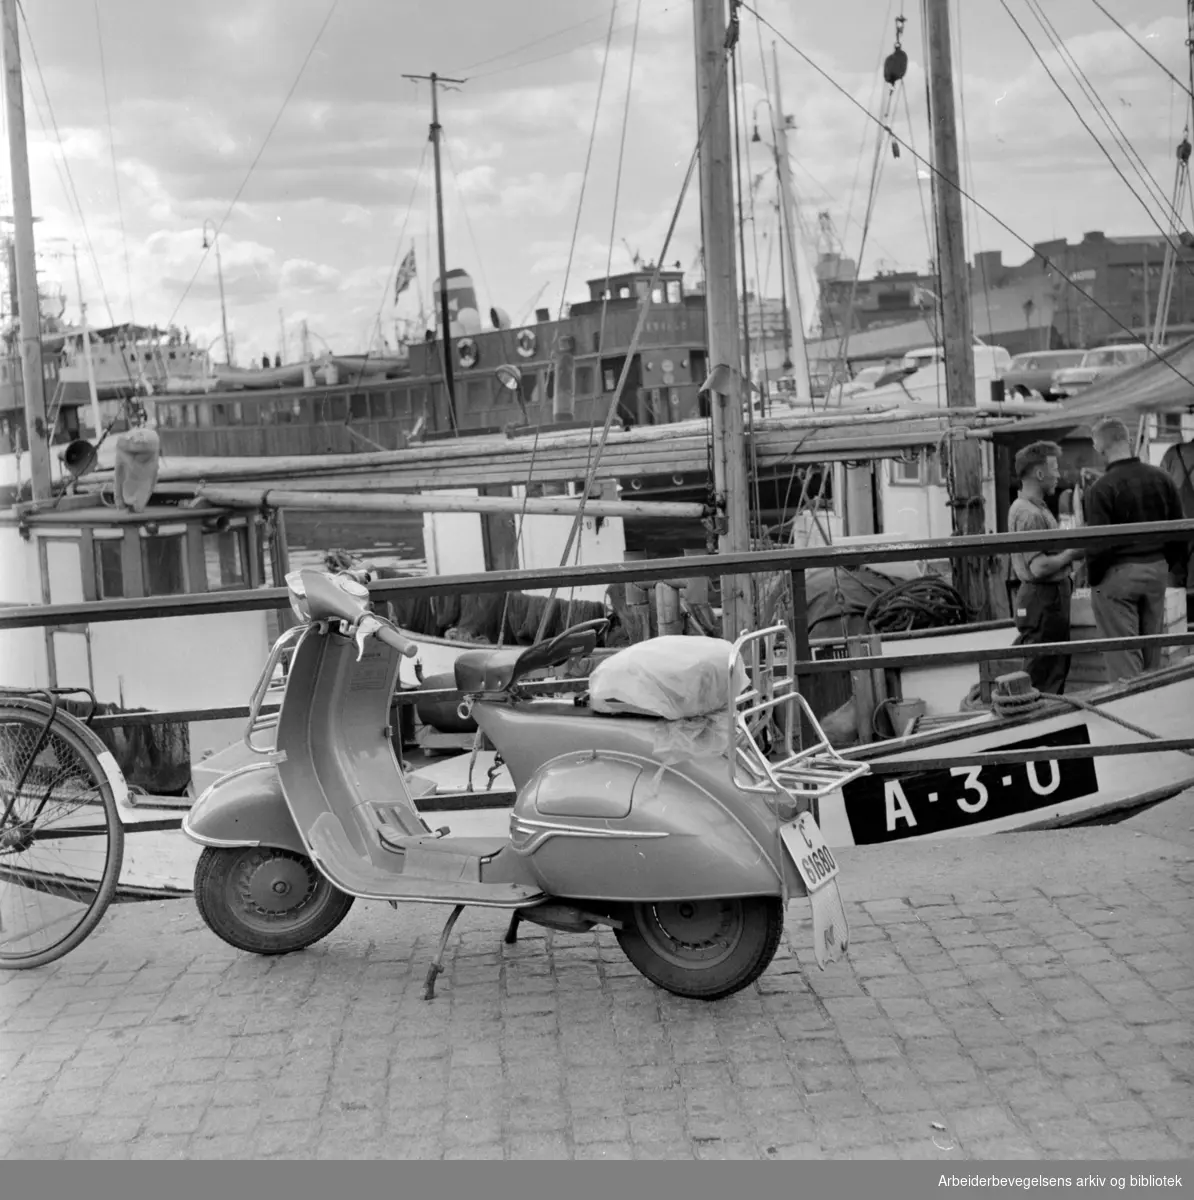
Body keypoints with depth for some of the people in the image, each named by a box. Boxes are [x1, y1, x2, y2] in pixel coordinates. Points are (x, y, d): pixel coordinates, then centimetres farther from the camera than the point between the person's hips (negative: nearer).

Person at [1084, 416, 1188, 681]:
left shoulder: (1101, 488, -16)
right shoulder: (1160, 477, 2)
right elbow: (1178, 527, 7)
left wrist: (1094, 578, -4)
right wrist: (1177, 564, 17)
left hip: (1117, 575, -6)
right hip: (1157, 570, 6)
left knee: (1122, 656, 0)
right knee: (1152, 653, 16)